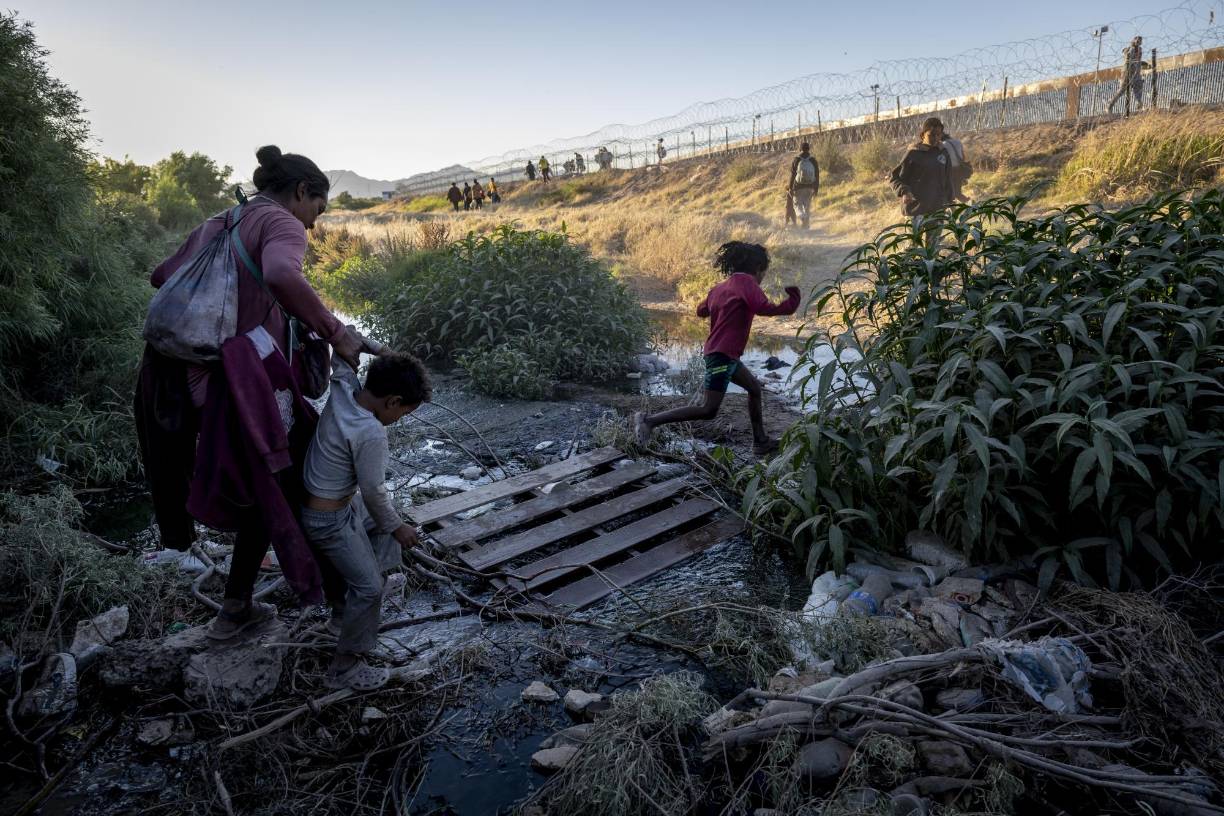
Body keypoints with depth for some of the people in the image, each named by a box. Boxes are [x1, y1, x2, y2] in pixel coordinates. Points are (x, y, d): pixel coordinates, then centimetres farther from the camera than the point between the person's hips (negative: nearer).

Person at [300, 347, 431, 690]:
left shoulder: (344, 387, -12)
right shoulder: (371, 434, -32)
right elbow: (373, 491, -21)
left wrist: (378, 351, -9)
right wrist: (397, 527, -6)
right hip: (329, 520, -9)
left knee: (384, 516, 28)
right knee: (368, 587, -1)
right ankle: (344, 669, 13)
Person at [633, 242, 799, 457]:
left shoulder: (721, 287, 12)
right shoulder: (746, 281, -10)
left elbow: (701, 310, 19)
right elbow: (763, 308, -24)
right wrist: (792, 301, -12)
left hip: (724, 354, 10)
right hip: (723, 355, -10)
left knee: (754, 388, 21)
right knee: (708, 410, -9)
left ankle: (760, 441, 27)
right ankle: (650, 420, -11)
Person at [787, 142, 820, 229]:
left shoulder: (796, 160, -5)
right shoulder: (813, 160, 1)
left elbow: (792, 175, -6)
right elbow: (817, 175, 3)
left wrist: (790, 187, 0)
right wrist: (816, 188, 10)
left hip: (799, 187, -2)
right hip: (810, 187, 2)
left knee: (798, 204, 7)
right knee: (807, 205, 13)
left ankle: (802, 217, -23)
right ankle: (806, 225, 16)